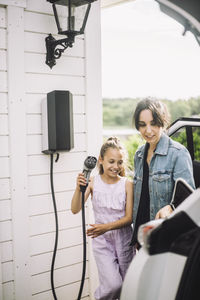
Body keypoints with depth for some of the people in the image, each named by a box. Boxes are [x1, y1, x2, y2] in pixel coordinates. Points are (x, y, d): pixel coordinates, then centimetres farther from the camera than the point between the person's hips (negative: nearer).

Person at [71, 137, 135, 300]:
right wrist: (79, 188, -28)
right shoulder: (93, 182, -6)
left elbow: (129, 218, -9)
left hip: (124, 238, 1)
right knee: (113, 285, -15)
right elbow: (75, 209, -11)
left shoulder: (127, 184, -7)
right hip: (101, 240, -1)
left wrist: (106, 227, -25)